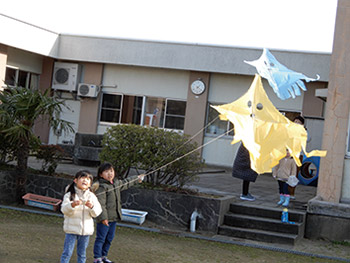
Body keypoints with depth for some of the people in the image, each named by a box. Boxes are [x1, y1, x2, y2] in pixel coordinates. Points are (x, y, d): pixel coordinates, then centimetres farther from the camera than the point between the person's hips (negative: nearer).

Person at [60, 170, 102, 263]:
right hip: (72, 229, -3)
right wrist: (72, 205, -33)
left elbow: (97, 213, -1)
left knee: (82, 254, 13)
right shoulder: (69, 195, -4)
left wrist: (92, 206, -22)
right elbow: (64, 210, -14)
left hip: (86, 229, 3)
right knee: (67, 253, -2)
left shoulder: (91, 196, 5)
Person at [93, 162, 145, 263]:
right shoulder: (101, 186, -16)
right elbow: (100, 203, -20)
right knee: (101, 238, -2)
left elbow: (125, 183, 34)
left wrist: (137, 178, 46)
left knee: (109, 238, 15)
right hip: (105, 218, -8)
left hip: (114, 217, 8)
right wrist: (103, 217, -24)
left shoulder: (116, 183, 11)